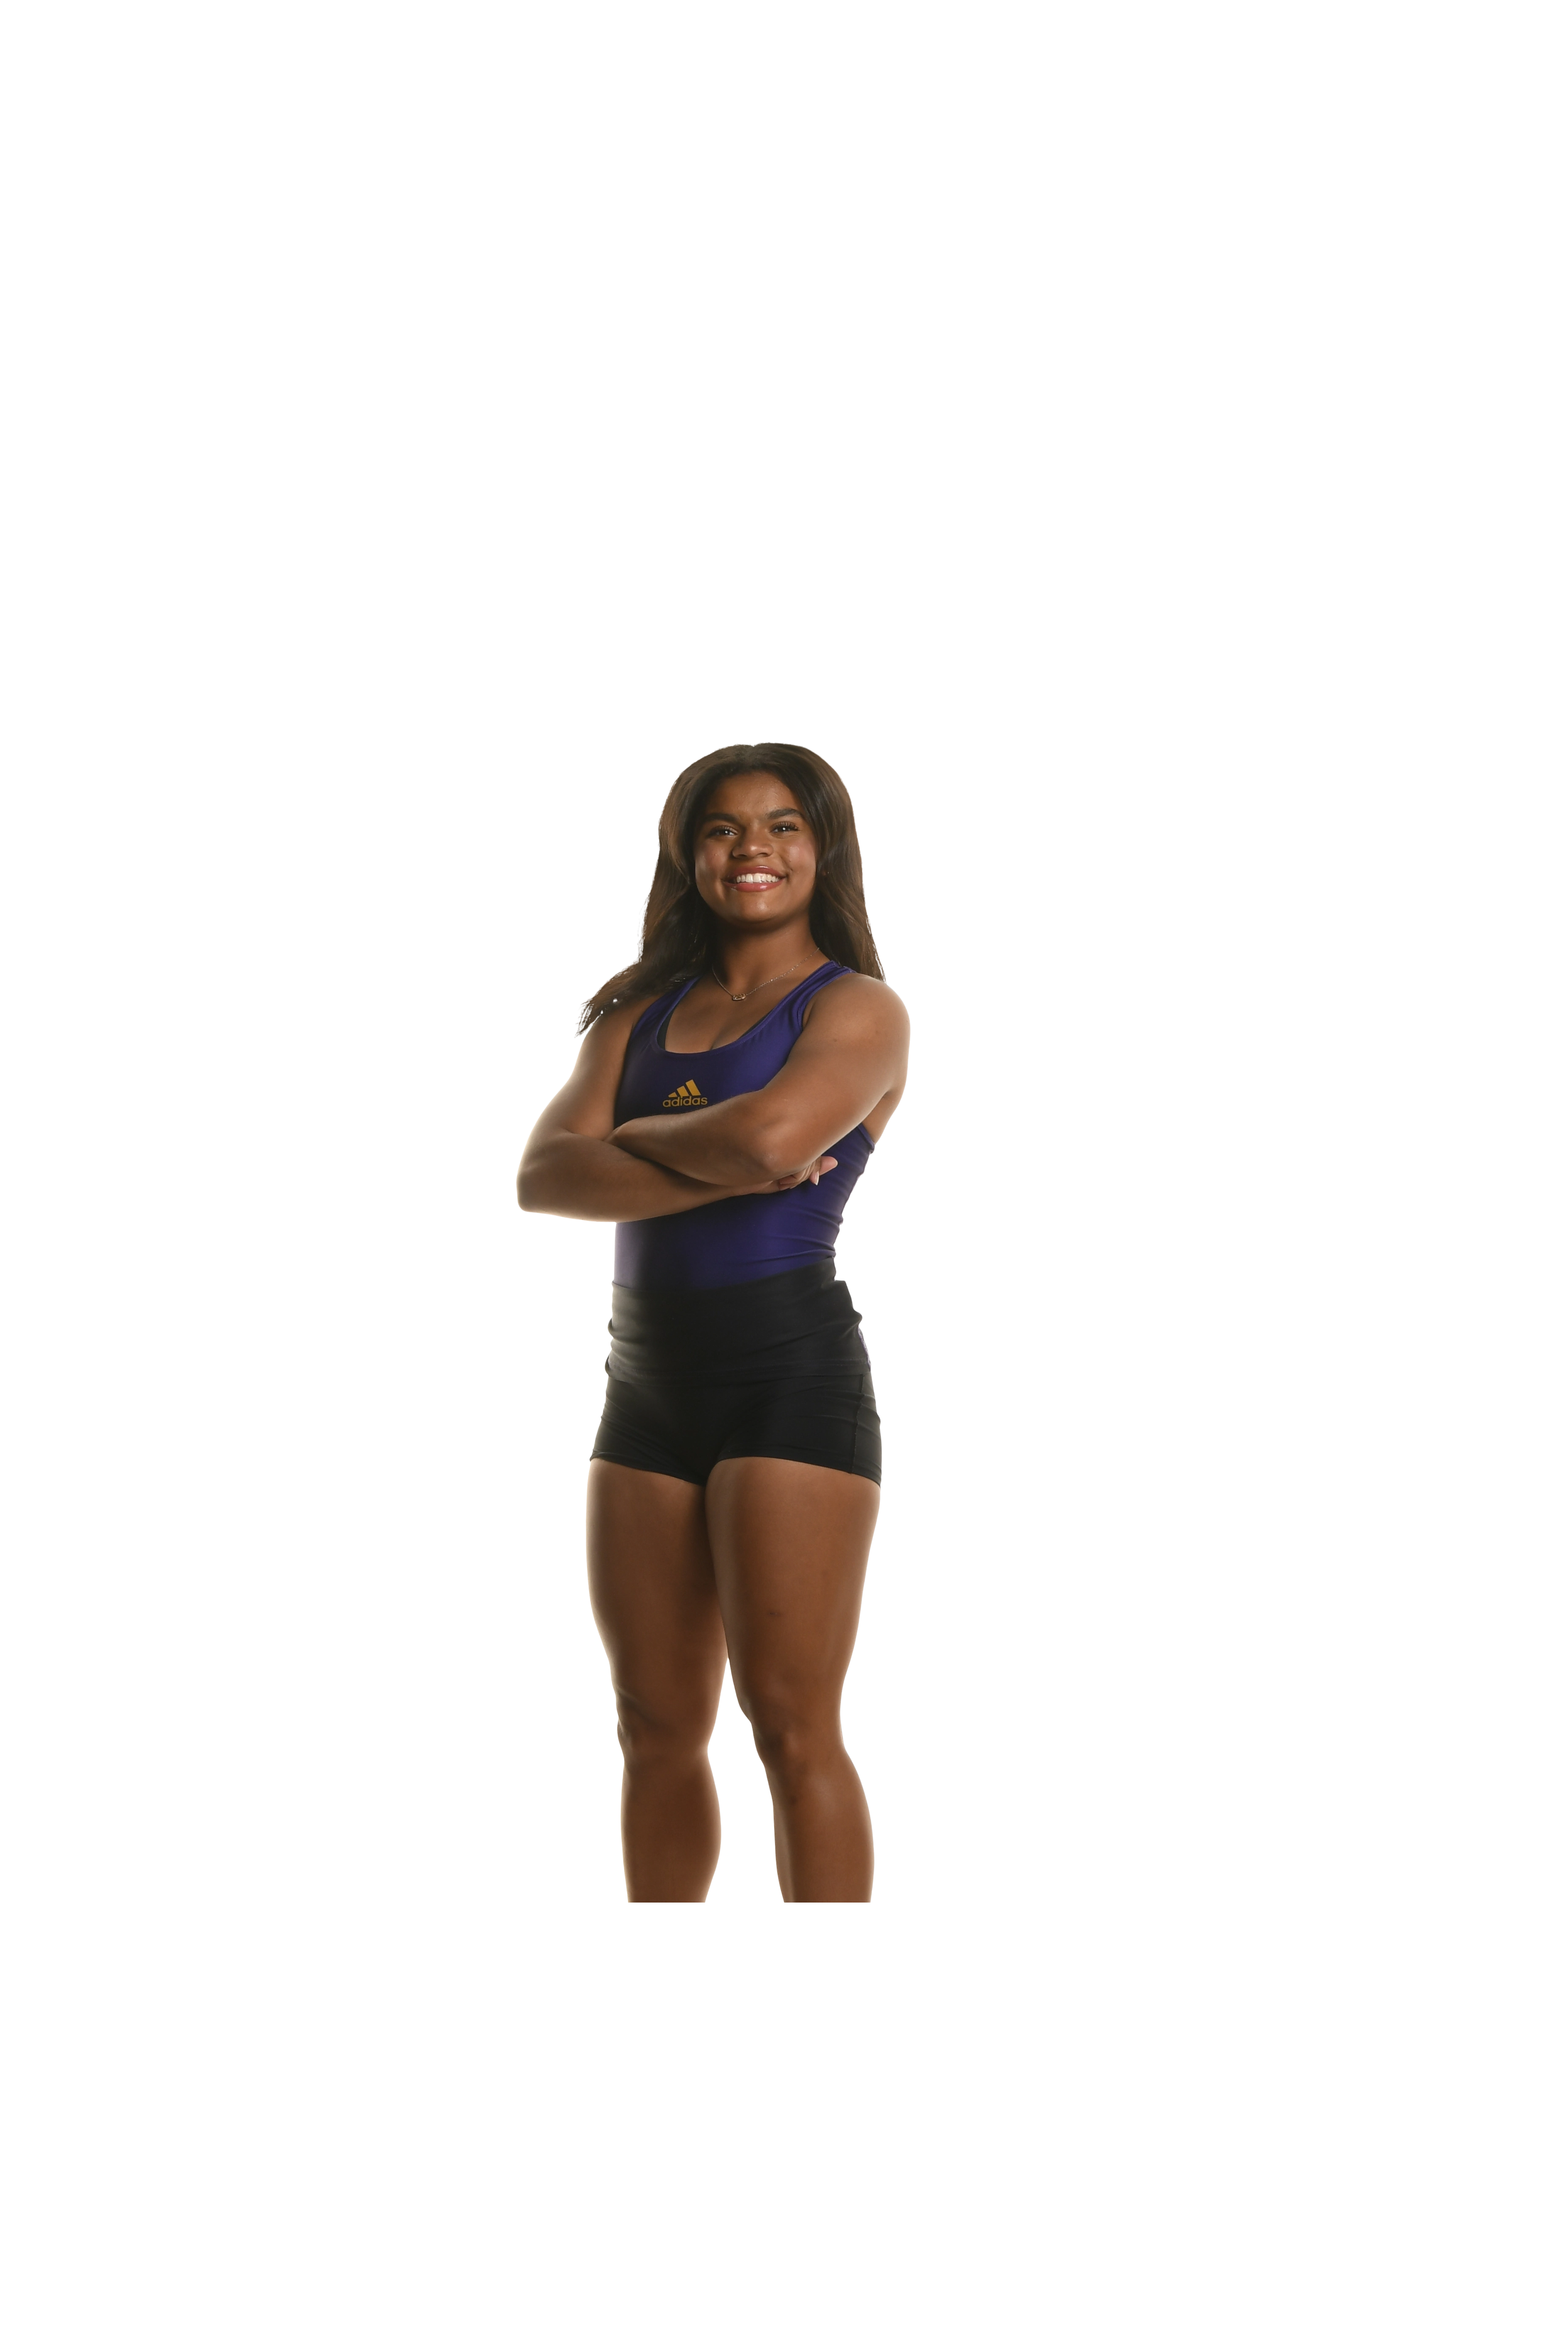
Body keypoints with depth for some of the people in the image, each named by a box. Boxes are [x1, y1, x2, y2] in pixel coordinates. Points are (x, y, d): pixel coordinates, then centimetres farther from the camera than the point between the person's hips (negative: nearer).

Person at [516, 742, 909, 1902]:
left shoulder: (860, 1010, -1)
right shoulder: (639, 1012, 15)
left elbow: (768, 1132, -21)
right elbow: (546, 1176, -1)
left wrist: (638, 1134, -2)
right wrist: (721, 1170, -13)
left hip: (794, 1375, -6)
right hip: (649, 1385, 6)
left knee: (791, 1725, -8)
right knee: (658, 1726, 10)